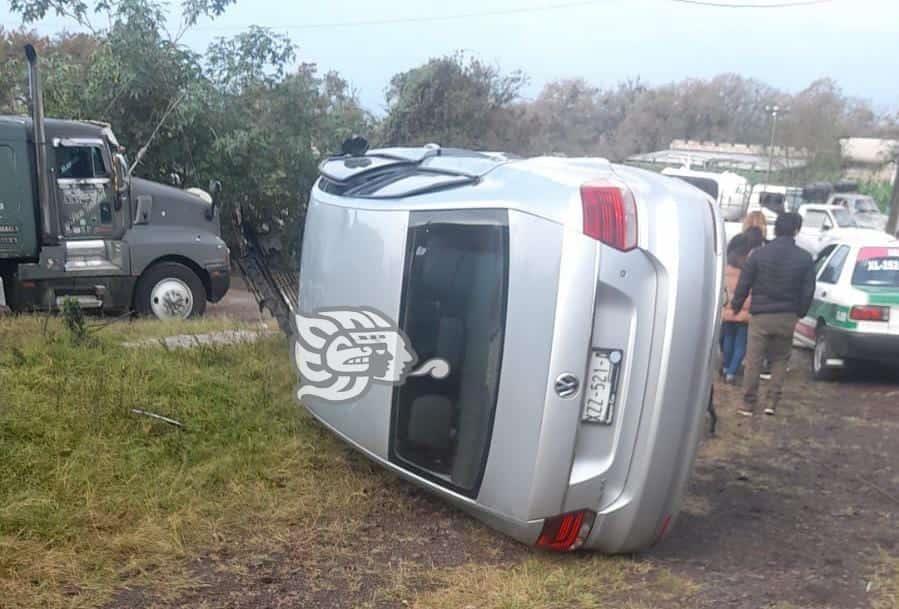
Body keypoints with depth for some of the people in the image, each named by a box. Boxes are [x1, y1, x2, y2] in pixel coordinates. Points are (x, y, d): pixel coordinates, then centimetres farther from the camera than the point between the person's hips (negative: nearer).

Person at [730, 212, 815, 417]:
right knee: (780, 360, 14)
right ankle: (772, 403, 11)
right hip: (787, 317, 1)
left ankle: (748, 404, 5)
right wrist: (800, 312, 16)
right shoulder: (804, 258, -2)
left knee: (753, 360, 3)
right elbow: (808, 291, 1)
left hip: (760, 315, -1)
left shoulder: (759, 254, -5)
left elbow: (744, 284, -3)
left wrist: (736, 305, 11)